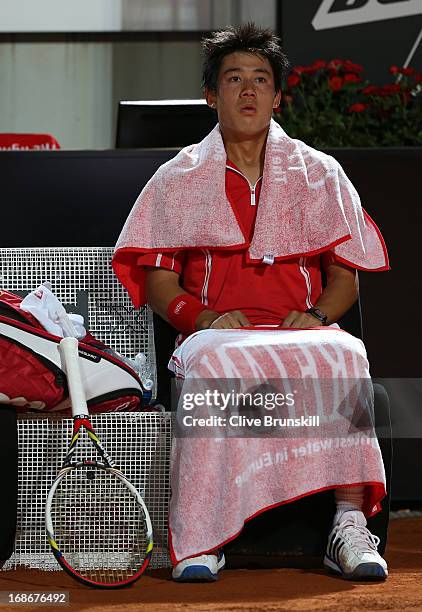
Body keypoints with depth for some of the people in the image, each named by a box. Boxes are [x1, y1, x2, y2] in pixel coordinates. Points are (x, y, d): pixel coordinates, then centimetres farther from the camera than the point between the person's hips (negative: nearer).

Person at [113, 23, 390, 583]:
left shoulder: (320, 175, 17)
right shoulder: (178, 180, 15)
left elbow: (345, 277, 14)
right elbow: (157, 280, 10)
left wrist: (316, 315, -9)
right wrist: (206, 318, -11)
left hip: (302, 331, 1)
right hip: (219, 333, -1)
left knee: (343, 355, -36)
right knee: (213, 365, -39)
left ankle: (349, 522, -36)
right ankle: (200, 540, -36)